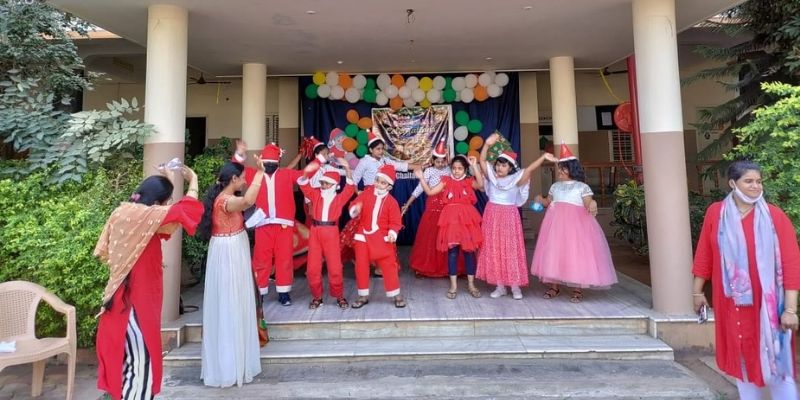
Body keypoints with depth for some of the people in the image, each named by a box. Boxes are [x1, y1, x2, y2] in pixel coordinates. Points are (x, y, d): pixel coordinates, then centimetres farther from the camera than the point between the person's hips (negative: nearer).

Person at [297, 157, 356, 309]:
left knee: (334, 266, 3)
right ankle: (317, 296, 20)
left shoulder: (340, 198, 6)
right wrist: (307, 172, -19)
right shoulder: (316, 194, 10)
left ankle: (339, 296, 18)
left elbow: (350, 187, -7)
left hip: (331, 232, -2)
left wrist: (347, 169, -20)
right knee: (313, 266, 6)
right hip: (315, 231, 2)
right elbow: (303, 184, 1)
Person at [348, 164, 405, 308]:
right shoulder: (366, 193, 0)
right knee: (361, 265, 7)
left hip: (382, 238, -2)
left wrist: (392, 233, -23)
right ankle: (363, 296, 22)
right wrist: (355, 210, -22)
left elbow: (395, 221, -5)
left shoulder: (391, 201, -5)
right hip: (363, 235, 2)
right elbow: (354, 205, 1)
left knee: (389, 265, 1)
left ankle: (396, 295, 15)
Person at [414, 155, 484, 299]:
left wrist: (475, 166, -18)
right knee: (452, 251, 3)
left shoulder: (469, 181, 6)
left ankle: (471, 284, 19)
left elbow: (481, 185, -15)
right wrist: (421, 178, -6)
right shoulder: (447, 181, 7)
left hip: (467, 219, 0)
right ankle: (453, 285, 14)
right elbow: (430, 192, 3)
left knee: (469, 251, 6)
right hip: (451, 219, 0)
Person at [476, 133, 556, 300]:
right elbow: (482, 161, -8)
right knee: (494, 250, 5)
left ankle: (515, 286, 8)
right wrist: (487, 144, -22)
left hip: (509, 216, -3)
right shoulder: (491, 176, 3)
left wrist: (543, 157, -30)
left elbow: (530, 168, -17)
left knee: (511, 249, 0)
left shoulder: (516, 179, -4)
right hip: (492, 215, 3)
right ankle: (500, 286, 14)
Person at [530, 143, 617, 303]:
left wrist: (593, 204, -26)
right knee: (553, 252, 4)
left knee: (576, 253, -3)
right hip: (556, 222, 4)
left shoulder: (582, 187, 1)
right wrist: (541, 200, -1)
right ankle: (553, 286, 16)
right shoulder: (555, 186, 14)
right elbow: (548, 202, 20)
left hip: (576, 222, -4)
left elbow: (588, 206, -3)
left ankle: (578, 289, 10)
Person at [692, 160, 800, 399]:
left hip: (767, 303, -1)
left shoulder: (775, 216, -6)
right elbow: (704, 254, 4)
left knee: (775, 362, 6)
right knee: (742, 359, 15)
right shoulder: (716, 213, -2)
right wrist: (697, 291, 8)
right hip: (732, 303, 2)